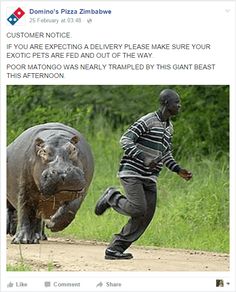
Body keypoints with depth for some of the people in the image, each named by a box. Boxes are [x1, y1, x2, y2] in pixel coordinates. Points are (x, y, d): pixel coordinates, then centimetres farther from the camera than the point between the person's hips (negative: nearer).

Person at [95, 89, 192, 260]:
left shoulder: (169, 127, 15)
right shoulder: (148, 121, -12)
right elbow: (125, 140, -18)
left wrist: (178, 170, 12)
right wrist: (144, 159, -28)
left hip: (149, 178, 8)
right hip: (132, 173, -8)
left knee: (146, 216, -3)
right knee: (138, 210, -20)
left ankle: (115, 249, 2)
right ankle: (112, 197, 8)